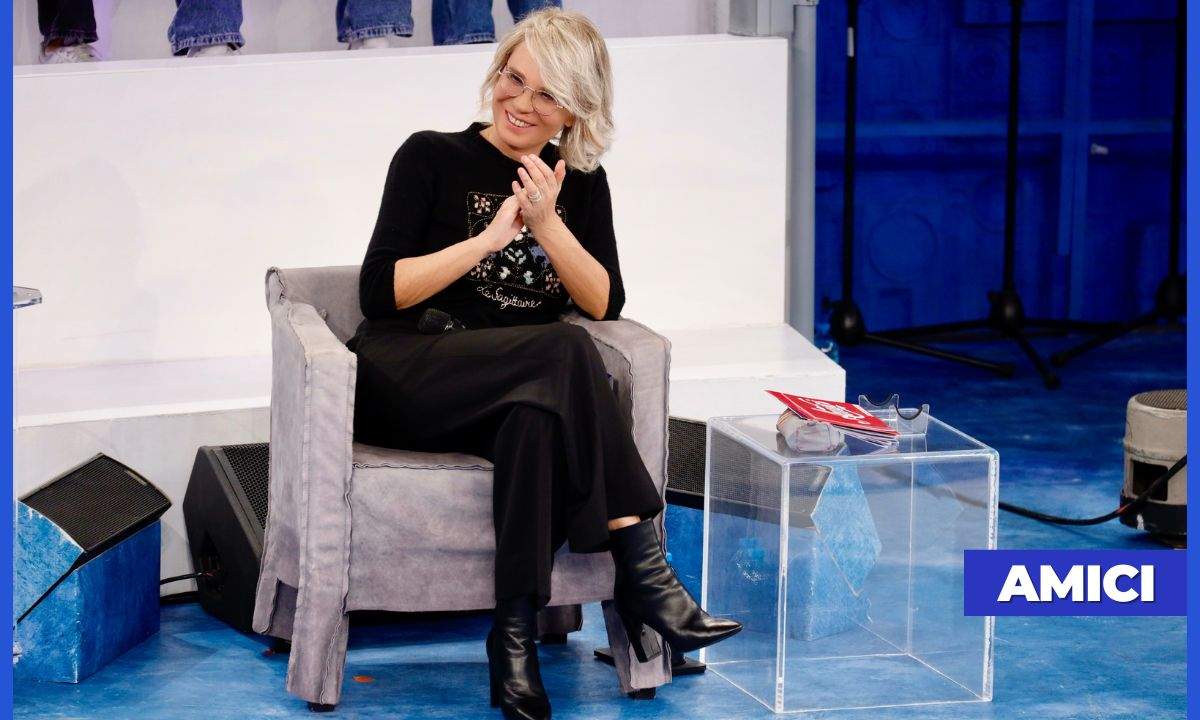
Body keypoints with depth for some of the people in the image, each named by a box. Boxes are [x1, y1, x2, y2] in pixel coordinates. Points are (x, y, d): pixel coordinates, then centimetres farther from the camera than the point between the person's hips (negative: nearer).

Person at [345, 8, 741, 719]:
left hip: (528, 389, 4)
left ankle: (518, 632, -39)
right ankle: (641, 567, -36)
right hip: (407, 380, -3)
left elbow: (604, 306, 6)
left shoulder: (581, 183, 16)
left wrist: (547, 225, -9)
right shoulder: (432, 158, 4)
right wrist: (491, 237, -12)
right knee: (563, 352, -34)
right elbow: (380, 292, -5)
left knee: (537, 411, -37)